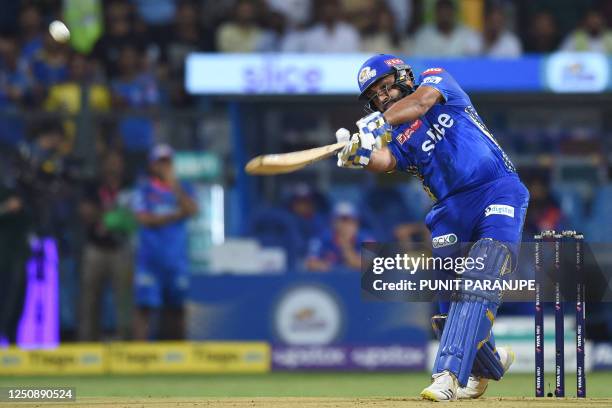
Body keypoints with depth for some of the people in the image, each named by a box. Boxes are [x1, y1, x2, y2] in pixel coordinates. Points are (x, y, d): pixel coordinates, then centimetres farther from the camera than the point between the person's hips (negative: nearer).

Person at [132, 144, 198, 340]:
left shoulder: (183, 189, 13)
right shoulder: (144, 190, 5)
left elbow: (192, 210, -6)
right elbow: (145, 219, -7)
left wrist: (174, 185, -11)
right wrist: (176, 215, -8)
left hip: (177, 257, 3)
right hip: (150, 256, -3)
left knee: (175, 308, 2)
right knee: (145, 306, -10)